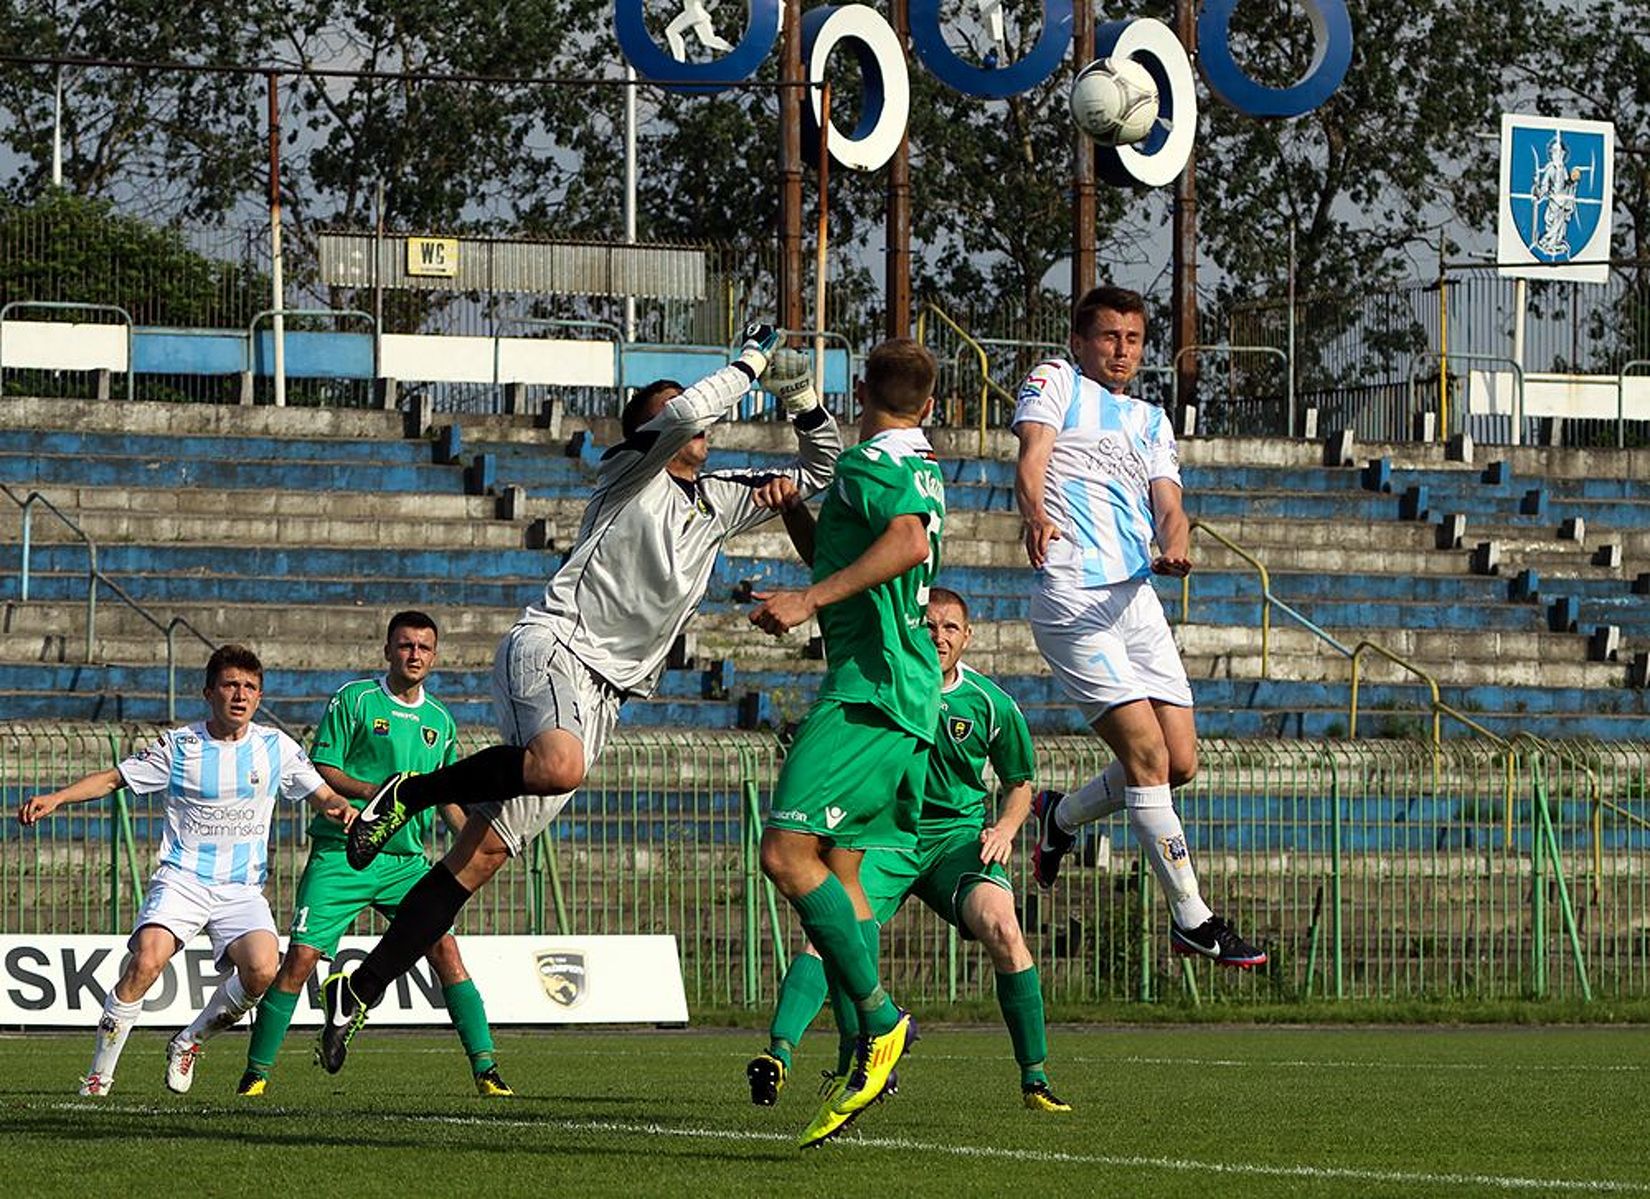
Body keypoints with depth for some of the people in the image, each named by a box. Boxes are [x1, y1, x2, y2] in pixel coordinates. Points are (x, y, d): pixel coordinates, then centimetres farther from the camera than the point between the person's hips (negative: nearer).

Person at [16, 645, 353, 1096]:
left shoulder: (276, 747, 6)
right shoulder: (179, 746, 1)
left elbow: (323, 796, 14)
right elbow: (113, 779, 8)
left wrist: (342, 808, -10)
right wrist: (54, 799, -6)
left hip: (242, 889, 2)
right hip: (182, 878, -2)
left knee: (262, 970, -25)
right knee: (146, 961, -27)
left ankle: (190, 1041, 4)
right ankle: (99, 1076, -12)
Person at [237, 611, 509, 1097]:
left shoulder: (440, 720, 15)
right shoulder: (354, 699, -1)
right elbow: (320, 770, -5)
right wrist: (372, 792, -19)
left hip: (407, 859, 4)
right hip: (341, 854, -4)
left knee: (444, 949, -11)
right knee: (300, 958, -9)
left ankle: (485, 1069, -8)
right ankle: (256, 1072, 3)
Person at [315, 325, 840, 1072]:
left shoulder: (720, 501, 22)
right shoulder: (632, 473, 3)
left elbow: (825, 468, 29)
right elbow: (687, 415, -17)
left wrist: (803, 404, 12)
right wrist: (749, 365, -3)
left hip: (600, 693, 7)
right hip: (553, 641, -7)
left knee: (480, 857, -1)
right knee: (561, 764, -41)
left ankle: (359, 992, 0)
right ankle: (412, 793, -20)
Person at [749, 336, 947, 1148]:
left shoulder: (870, 462, -8)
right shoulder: (920, 472, 21)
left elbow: (908, 541, -28)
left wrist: (810, 600, -27)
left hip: (871, 685, -10)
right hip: (907, 693, 10)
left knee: (786, 853, -16)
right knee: (837, 867, 11)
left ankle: (878, 1019, -18)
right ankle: (861, 1059, 6)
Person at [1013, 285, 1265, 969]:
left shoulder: (1150, 421, 25)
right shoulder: (1055, 382, 9)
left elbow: (1167, 501, 9)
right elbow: (1032, 458, -9)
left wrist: (1174, 545, -16)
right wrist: (1035, 516, -32)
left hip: (1137, 598, 7)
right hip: (1072, 598, -6)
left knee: (1180, 763, 2)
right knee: (1146, 752, -14)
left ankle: (1060, 816, 29)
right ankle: (1191, 919, -10)